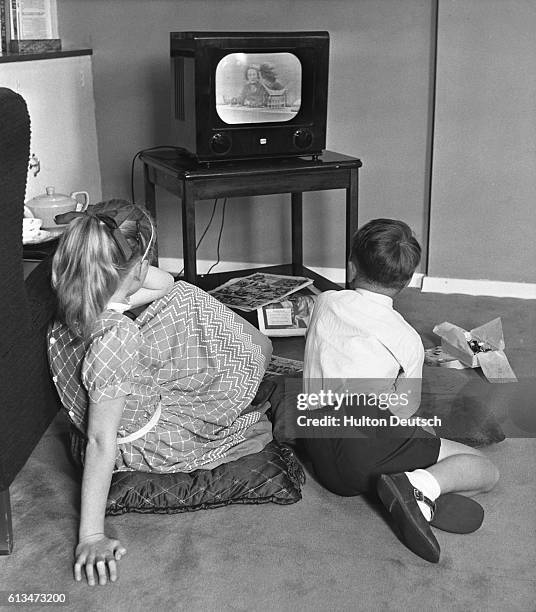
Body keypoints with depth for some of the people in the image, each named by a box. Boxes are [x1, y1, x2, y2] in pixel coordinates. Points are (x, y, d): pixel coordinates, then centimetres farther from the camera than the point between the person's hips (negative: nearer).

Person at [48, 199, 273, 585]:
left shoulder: (76, 307, -14)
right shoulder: (115, 338, -40)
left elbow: (165, 284, 1)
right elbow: (100, 442, -34)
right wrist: (92, 536, -28)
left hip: (141, 404, 8)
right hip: (149, 444, -7)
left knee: (185, 301, 16)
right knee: (259, 350, 4)